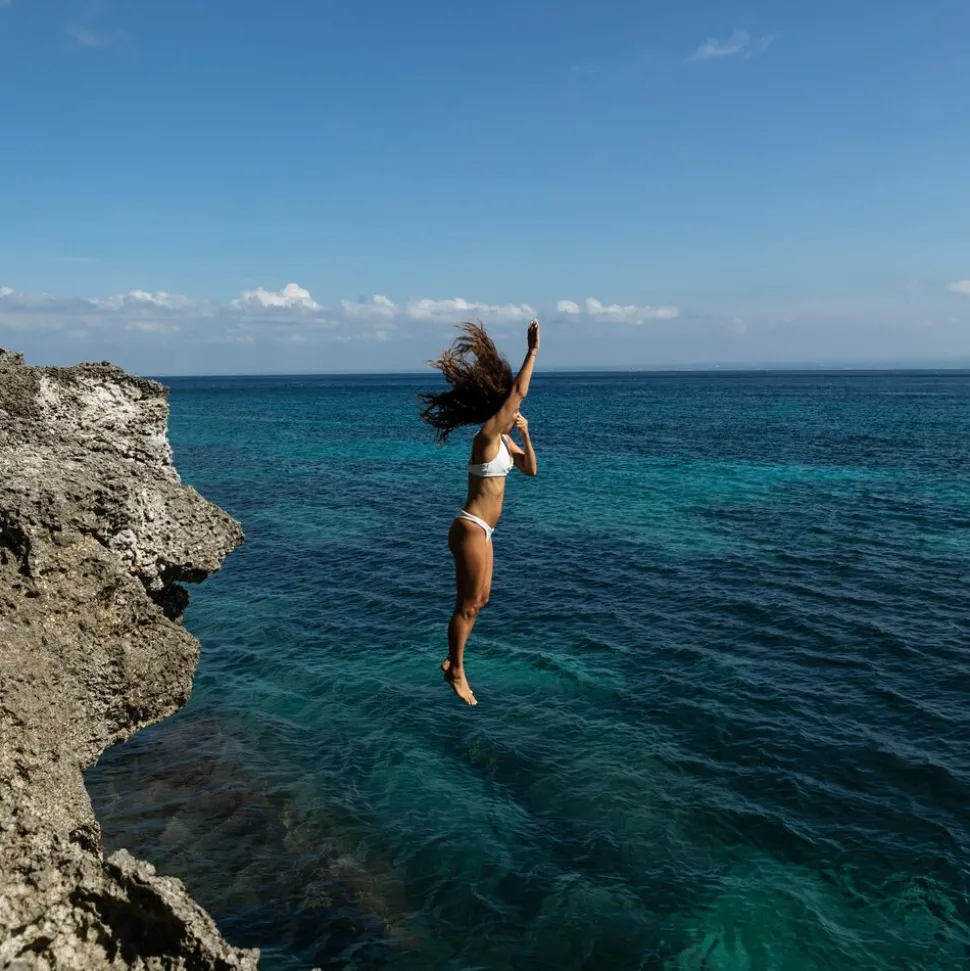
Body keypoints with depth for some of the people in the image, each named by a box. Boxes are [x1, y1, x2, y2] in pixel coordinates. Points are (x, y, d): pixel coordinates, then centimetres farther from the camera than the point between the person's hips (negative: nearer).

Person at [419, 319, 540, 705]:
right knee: (467, 604, 1)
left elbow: (530, 470, 14)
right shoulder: (486, 436, -18)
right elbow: (517, 393, -24)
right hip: (471, 529, -10)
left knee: (480, 599, 18)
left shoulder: (503, 439, 9)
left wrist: (525, 435, 1)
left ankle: (452, 660, 32)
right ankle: (456, 672, 16)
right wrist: (533, 351, -21)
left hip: (481, 530, 10)